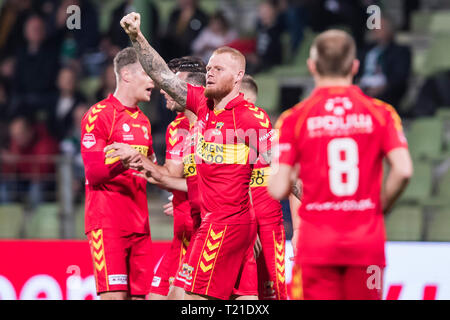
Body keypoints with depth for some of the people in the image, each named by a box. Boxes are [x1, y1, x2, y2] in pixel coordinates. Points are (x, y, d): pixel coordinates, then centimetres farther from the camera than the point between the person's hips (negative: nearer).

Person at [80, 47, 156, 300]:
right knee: (114, 295, -16)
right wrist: (121, 162, -29)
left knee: (139, 294, 2)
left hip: (138, 223, 8)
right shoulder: (99, 115, -5)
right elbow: (93, 172, -13)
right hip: (107, 221, -8)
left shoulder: (143, 121, 21)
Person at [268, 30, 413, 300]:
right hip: (368, 242, 1)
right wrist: (381, 206, 8)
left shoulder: (294, 118, 0)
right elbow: (403, 171, -10)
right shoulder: (381, 113, 2)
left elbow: (278, 190, -5)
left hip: (316, 242, -1)